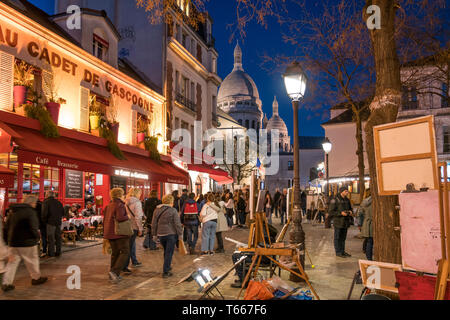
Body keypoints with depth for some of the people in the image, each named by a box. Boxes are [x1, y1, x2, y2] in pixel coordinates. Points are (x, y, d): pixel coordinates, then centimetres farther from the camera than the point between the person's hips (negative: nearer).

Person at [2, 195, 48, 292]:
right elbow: (33, 228, -22)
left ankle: (6, 283, 9)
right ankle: (36, 278, 26)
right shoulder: (30, 212, -15)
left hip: (13, 242, 6)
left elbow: (6, 228, 13)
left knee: (12, 262, 11)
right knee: (32, 261, 11)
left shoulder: (13, 212, 9)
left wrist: (7, 240, 20)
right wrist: (37, 236, -3)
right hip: (27, 242, -6)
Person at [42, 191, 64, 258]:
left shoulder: (46, 202, -6)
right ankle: (58, 252, 16)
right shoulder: (58, 202, 11)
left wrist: (44, 220, 1)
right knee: (58, 237, 11)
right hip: (59, 222, 5)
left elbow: (44, 213, -13)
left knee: (50, 238, 1)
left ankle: (51, 253, 4)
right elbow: (63, 212, 12)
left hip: (51, 222, -5)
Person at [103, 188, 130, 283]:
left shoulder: (108, 206, 13)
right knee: (125, 252, -2)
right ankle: (114, 271, -15)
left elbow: (104, 220, 18)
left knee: (115, 253, 16)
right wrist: (127, 217, -8)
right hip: (119, 233, -8)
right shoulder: (120, 205, -12)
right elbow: (120, 218, -27)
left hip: (109, 233, 8)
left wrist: (105, 233, 25)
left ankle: (113, 275, 19)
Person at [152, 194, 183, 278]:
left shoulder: (157, 210, 6)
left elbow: (154, 223, 10)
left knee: (166, 251, 23)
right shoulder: (173, 210, -11)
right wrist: (180, 234, -3)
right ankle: (165, 272, -1)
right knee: (169, 253, 0)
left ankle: (167, 267, 37)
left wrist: (154, 234, 17)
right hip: (171, 234, -5)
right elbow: (177, 224, -11)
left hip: (161, 234, 6)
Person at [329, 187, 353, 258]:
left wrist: (350, 211, -1)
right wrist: (341, 213, -24)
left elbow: (350, 208, 23)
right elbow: (331, 212, -14)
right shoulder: (335, 200, -12)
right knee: (337, 238, 2)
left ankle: (343, 251, 24)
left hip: (345, 222, 7)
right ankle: (338, 252, 10)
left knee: (343, 237, 14)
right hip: (338, 222, -7)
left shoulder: (347, 200, 9)